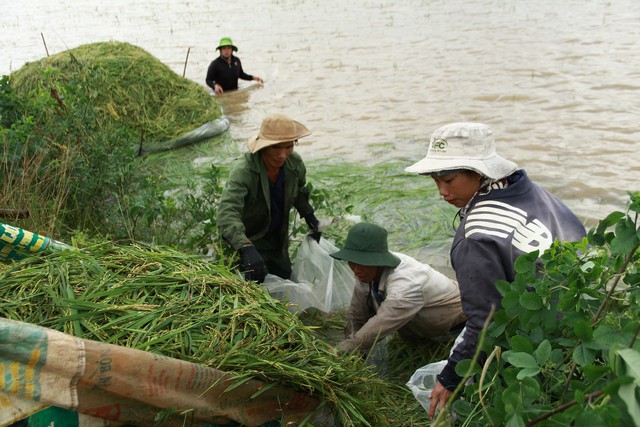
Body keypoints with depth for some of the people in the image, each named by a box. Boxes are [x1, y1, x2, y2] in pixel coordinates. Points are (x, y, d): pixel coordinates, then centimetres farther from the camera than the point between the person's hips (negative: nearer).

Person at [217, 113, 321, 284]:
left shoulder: (295, 163, -16)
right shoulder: (243, 170, -35)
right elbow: (227, 212, -49)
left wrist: (309, 215, 7)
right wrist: (246, 249, -63)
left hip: (277, 236, 6)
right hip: (248, 238, -6)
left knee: (285, 281, 18)